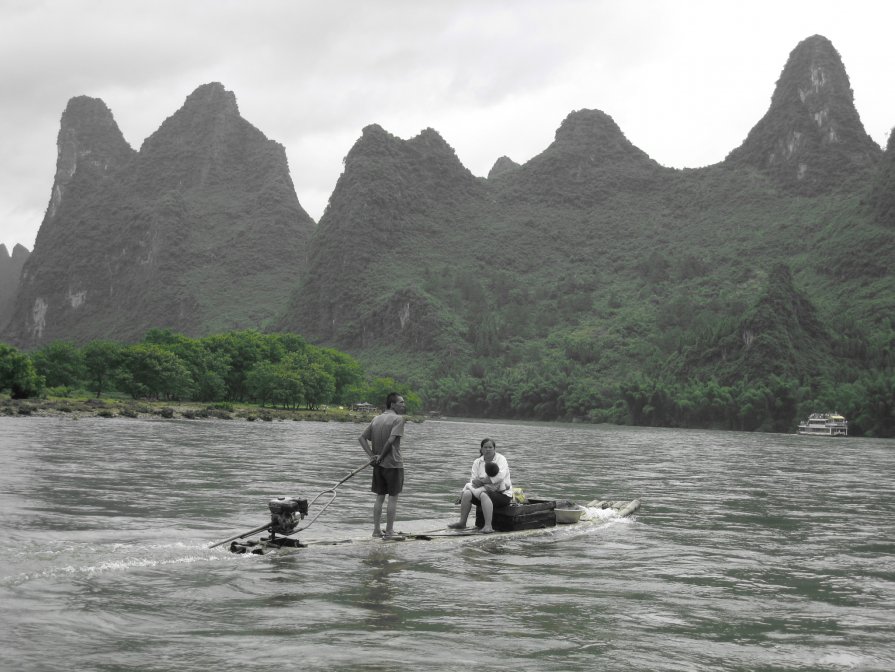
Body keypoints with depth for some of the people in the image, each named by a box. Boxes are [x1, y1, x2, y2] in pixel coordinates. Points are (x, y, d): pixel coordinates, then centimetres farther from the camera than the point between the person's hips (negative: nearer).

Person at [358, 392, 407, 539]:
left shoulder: (376, 419, 10)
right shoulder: (398, 418, -11)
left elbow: (362, 438, 5)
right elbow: (391, 440, -23)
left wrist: (371, 455, -2)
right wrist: (381, 456, -11)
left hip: (378, 465, 6)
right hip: (393, 464, -6)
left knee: (380, 497, 14)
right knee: (393, 498, 4)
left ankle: (376, 530, 15)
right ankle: (389, 531, 6)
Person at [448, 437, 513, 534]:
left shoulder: (501, 459, -6)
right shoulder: (477, 462, 8)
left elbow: (500, 476, -24)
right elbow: (473, 480, -1)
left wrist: (481, 481, -18)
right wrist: (484, 486, -23)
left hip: (502, 494, -5)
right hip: (486, 490, 5)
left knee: (484, 495, -34)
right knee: (467, 493, -17)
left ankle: (488, 526, -38)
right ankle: (462, 522, -9)